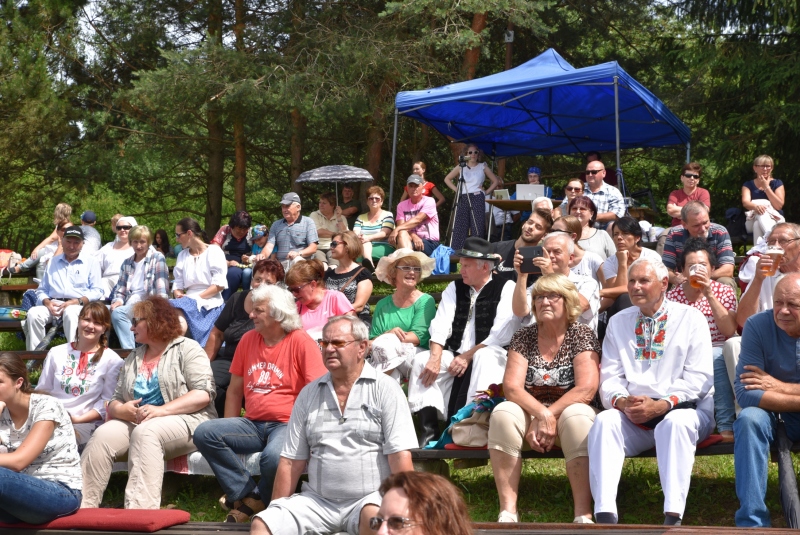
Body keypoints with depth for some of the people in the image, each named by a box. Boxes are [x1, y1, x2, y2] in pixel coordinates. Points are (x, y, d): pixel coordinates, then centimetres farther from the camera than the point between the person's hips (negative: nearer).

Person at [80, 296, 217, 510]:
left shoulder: (187, 349, 2)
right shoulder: (133, 358, 22)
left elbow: (204, 394, -11)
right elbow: (115, 401, 18)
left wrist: (161, 410, -20)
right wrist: (120, 409, -8)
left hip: (185, 421, -6)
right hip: (136, 422, 6)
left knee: (145, 432, -36)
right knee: (103, 435, -23)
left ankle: (140, 510, -47)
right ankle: (83, 506, -32)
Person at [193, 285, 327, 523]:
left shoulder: (301, 342, -7)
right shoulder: (248, 339, 11)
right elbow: (235, 389, 17)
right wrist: (229, 434, 11)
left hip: (287, 424, -6)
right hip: (252, 424, 6)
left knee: (272, 457, -38)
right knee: (204, 433, -17)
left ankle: (254, 503, -6)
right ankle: (247, 494, -17)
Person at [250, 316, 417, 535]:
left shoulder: (384, 388, 0)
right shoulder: (309, 393, 13)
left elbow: (400, 455, -8)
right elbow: (291, 461, 13)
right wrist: (277, 513, 6)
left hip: (370, 499, -4)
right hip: (318, 501, 4)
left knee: (374, 517, -37)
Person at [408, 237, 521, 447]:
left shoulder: (506, 288, -2)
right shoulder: (455, 288, 14)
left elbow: (502, 334, -13)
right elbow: (440, 326, 3)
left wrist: (469, 356, -18)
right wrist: (436, 357, -16)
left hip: (490, 355, -5)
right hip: (456, 356, 5)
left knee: (483, 357, -37)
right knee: (421, 359, -17)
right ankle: (428, 428, -23)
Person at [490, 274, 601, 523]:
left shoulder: (582, 335, -3)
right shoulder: (523, 337, 3)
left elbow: (586, 388, -16)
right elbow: (511, 387, -9)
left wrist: (549, 417, -22)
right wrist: (542, 414, -26)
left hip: (571, 412, -2)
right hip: (531, 413, 2)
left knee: (576, 416, -36)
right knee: (503, 413, -28)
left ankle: (583, 514, -37)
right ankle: (507, 511, -33)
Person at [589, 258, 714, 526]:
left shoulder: (691, 319, 6)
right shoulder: (618, 322, 17)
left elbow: (699, 378, -4)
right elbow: (609, 377, 9)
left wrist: (661, 405, -17)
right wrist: (622, 401, -14)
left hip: (682, 410, -3)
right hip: (632, 416, 3)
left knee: (676, 423, -37)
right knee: (604, 421, -28)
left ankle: (673, 517, -44)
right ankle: (605, 516, -39)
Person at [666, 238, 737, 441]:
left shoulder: (724, 291, 9)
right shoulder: (672, 296, 11)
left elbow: (729, 330, -8)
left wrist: (709, 295, -12)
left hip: (717, 351, 0)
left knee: (718, 360, -38)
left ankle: (726, 428, -36)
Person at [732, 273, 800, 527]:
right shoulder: (758, 326, -13)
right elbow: (745, 392, -21)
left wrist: (778, 386, -23)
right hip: (772, 415, 0)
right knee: (749, 418, -33)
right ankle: (752, 522, -31)